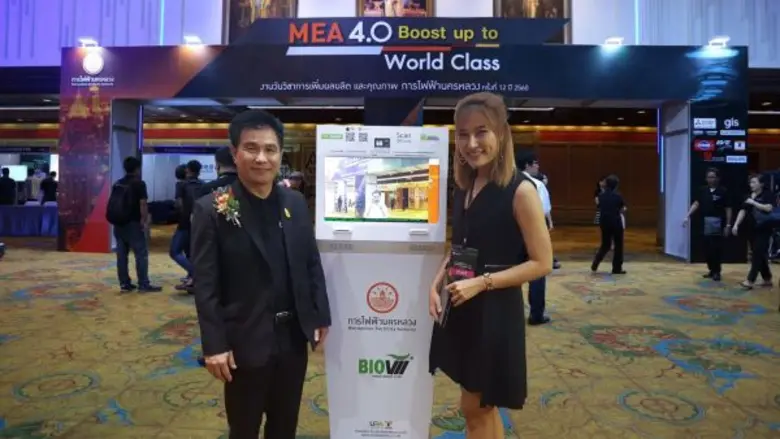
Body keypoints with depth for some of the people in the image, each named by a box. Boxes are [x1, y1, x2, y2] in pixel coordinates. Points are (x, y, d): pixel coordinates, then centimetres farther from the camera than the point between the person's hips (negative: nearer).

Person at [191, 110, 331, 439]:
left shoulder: (295, 203, 3)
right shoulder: (212, 210, -11)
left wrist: (321, 316, 7)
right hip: (246, 342, -4)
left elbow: (312, 264, 8)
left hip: (293, 338, 4)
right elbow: (205, 285, -11)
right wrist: (214, 344, -13)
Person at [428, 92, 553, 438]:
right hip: (461, 308, 7)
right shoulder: (464, 187, 5)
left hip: (495, 310, -7)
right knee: (481, 408, 19)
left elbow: (542, 263, -15)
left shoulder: (520, 190, -16)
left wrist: (482, 283, -22)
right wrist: (437, 283, -1)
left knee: (474, 409, 9)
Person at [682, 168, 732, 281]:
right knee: (707, 248, 9)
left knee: (716, 248, -3)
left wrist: (728, 225, -6)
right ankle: (711, 270, 22)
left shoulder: (723, 191, -5)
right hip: (705, 223, 4)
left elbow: (728, 209, -3)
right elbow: (696, 204, 2)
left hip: (717, 223, -4)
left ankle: (717, 271, 9)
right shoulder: (703, 191, 7)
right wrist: (687, 216, -10)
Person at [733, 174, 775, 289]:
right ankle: (767, 279, 23)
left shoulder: (767, 195, -6)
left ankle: (750, 281, -13)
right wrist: (736, 225, -4)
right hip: (753, 229, 6)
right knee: (759, 255, 12)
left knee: (758, 255, -9)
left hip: (764, 230, -6)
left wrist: (754, 202, -18)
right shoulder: (749, 196, 10)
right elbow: (743, 211, 5)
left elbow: (768, 208, -22)